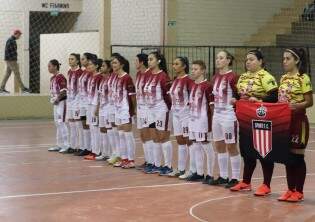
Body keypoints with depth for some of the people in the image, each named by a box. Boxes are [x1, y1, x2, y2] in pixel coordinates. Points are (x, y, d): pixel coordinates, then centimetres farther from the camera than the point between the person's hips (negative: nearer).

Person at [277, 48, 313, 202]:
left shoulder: (303, 78, -9)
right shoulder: (283, 78, 11)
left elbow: (309, 102, -11)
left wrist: (296, 105, -28)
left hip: (298, 120, -7)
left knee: (297, 156, -1)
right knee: (287, 156, 10)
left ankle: (299, 192, 7)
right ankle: (290, 190, 18)